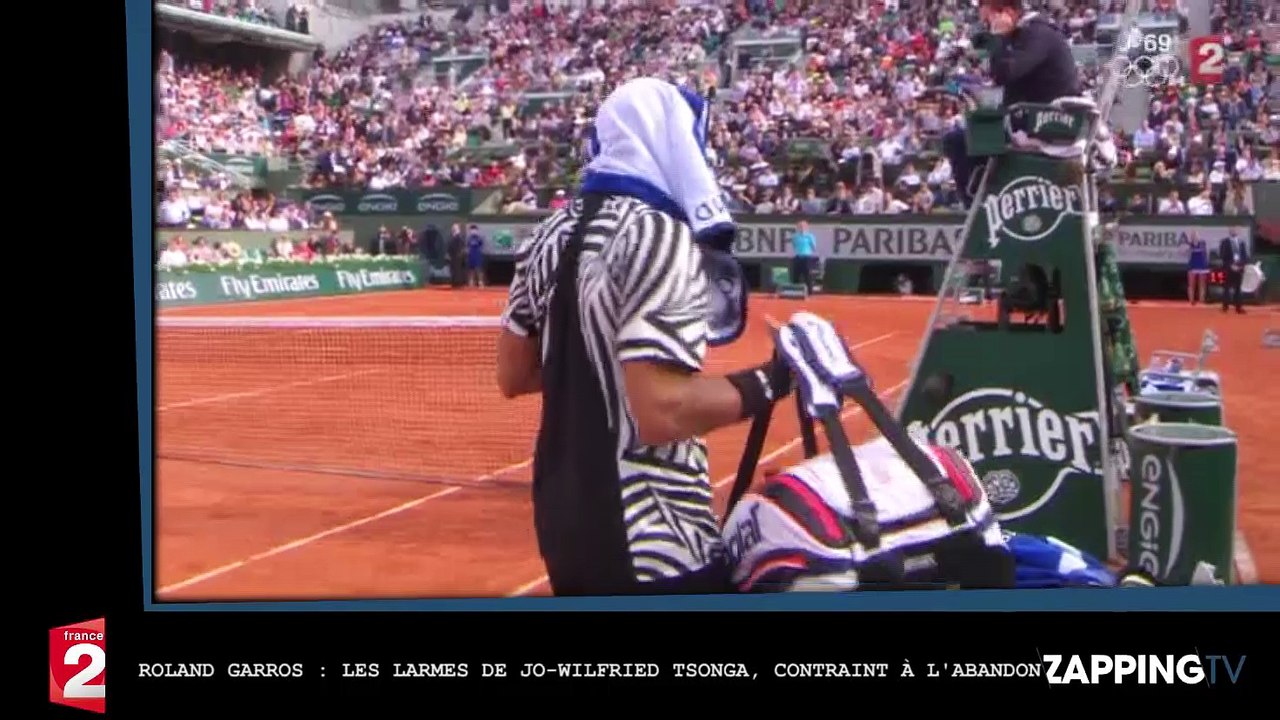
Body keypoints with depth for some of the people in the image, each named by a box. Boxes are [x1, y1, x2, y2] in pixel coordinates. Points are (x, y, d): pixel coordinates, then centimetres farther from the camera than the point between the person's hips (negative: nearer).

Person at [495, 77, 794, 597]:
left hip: (566, 519, 9)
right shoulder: (660, 237, -19)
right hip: (655, 550, -9)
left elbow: (513, 375, 14)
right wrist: (773, 381, -14)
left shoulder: (551, 236, 7)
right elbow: (662, 411, -26)